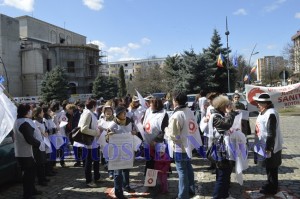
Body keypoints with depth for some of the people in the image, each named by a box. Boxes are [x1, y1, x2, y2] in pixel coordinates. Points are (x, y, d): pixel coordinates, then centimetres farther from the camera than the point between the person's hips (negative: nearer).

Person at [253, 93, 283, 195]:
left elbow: (271, 133, -24)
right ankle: (270, 185, 35)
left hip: (269, 147, -9)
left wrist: (268, 148, -22)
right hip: (263, 146, 9)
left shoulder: (271, 114, -24)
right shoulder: (263, 112, 8)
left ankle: (272, 188, 20)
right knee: (268, 168, 21)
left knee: (272, 168, 6)